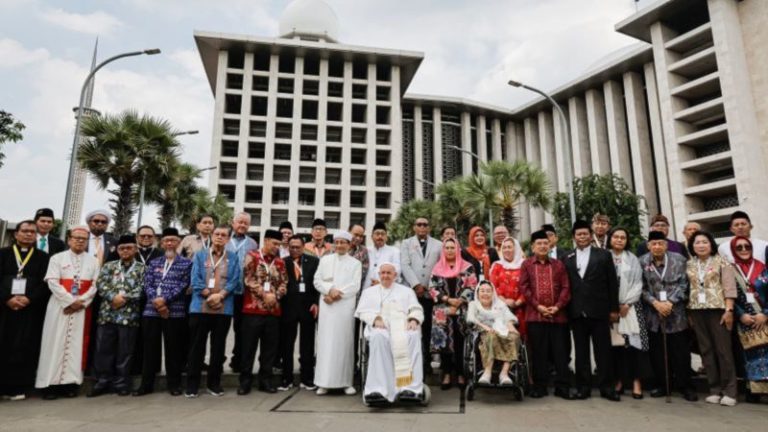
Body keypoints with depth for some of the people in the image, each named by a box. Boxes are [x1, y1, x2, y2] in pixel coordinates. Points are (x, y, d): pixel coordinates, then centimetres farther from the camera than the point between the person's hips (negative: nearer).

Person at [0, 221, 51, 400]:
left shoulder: (43, 257, 8)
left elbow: (46, 283, 1)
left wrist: (29, 299, -12)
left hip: (31, 308, -1)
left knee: (24, 347, 0)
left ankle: (17, 387, 6)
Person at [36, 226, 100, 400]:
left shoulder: (93, 261, 9)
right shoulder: (57, 258, 4)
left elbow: (95, 285, 2)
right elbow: (53, 282, -6)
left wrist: (80, 302, -11)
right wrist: (70, 301, -13)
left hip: (82, 308, 1)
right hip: (60, 307, -1)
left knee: (76, 344, 1)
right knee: (56, 343, -1)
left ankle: (71, 382, 5)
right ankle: (51, 383, 4)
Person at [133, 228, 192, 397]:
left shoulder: (186, 263, 5)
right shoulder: (153, 263, 15)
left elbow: (183, 286, -5)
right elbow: (147, 285, 4)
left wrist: (165, 299, -16)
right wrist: (156, 302, -12)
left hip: (175, 311, -3)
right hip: (151, 310, 3)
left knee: (173, 348, 3)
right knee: (150, 347, 7)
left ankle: (174, 383, 13)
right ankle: (146, 383, 18)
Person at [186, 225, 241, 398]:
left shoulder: (233, 258, 10)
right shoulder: (200, 255, 9)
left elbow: (234, 281, 0)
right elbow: (195, 279, -1)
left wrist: (220, 295, -14)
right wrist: (208, 295, -11)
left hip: (224, 308, 1)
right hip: (200, 306, -1)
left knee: (218, 346, 8)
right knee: (197, 346, 4)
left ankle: (214, 383, 19)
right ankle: (192, 384, 14)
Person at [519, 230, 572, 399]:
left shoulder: (558, 264, 10)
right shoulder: (526, 265, 5)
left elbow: (566, 287, 5)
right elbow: (524, 287, -2)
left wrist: (558, 306, -8)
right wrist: (538, 306, -10)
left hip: (558, 315, 1)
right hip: (535, 315, -1)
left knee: (561, 352, 4)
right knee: (538, 353, 4)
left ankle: (562, 386, 13)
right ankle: (539, 386, 14)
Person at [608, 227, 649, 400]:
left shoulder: (632, 259, 9)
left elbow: (637, 283, 3)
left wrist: (626, 303, -8)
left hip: (631, 306, 1)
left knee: (634, 342, -5)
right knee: (615, 344, 1)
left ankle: (637, 381, 1)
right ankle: (619, 380, 9)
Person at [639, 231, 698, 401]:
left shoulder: (679, 259, 2)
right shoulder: (642, 262, 1)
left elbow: (683, 285, -2)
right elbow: (642, 288, 1)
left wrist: (670, 302, -12)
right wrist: (655, 303, -11)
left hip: (676, 313, -1)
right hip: (653, 314, 1)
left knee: (680, 352, 3)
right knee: (657, 352, 7)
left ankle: (685, 386, 16)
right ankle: (661, 385, 19)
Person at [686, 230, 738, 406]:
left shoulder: (721, 261, 0)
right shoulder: (689, 265, 10)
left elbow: (729, 287, -6)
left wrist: (729, 310, -13)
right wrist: (689, 312, 5)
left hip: (718, 309, -4)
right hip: (697, 311, 4)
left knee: (723, 349, -2)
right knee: (706, 350, 6)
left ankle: (729, 390, 7)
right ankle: (715, 389, 14)